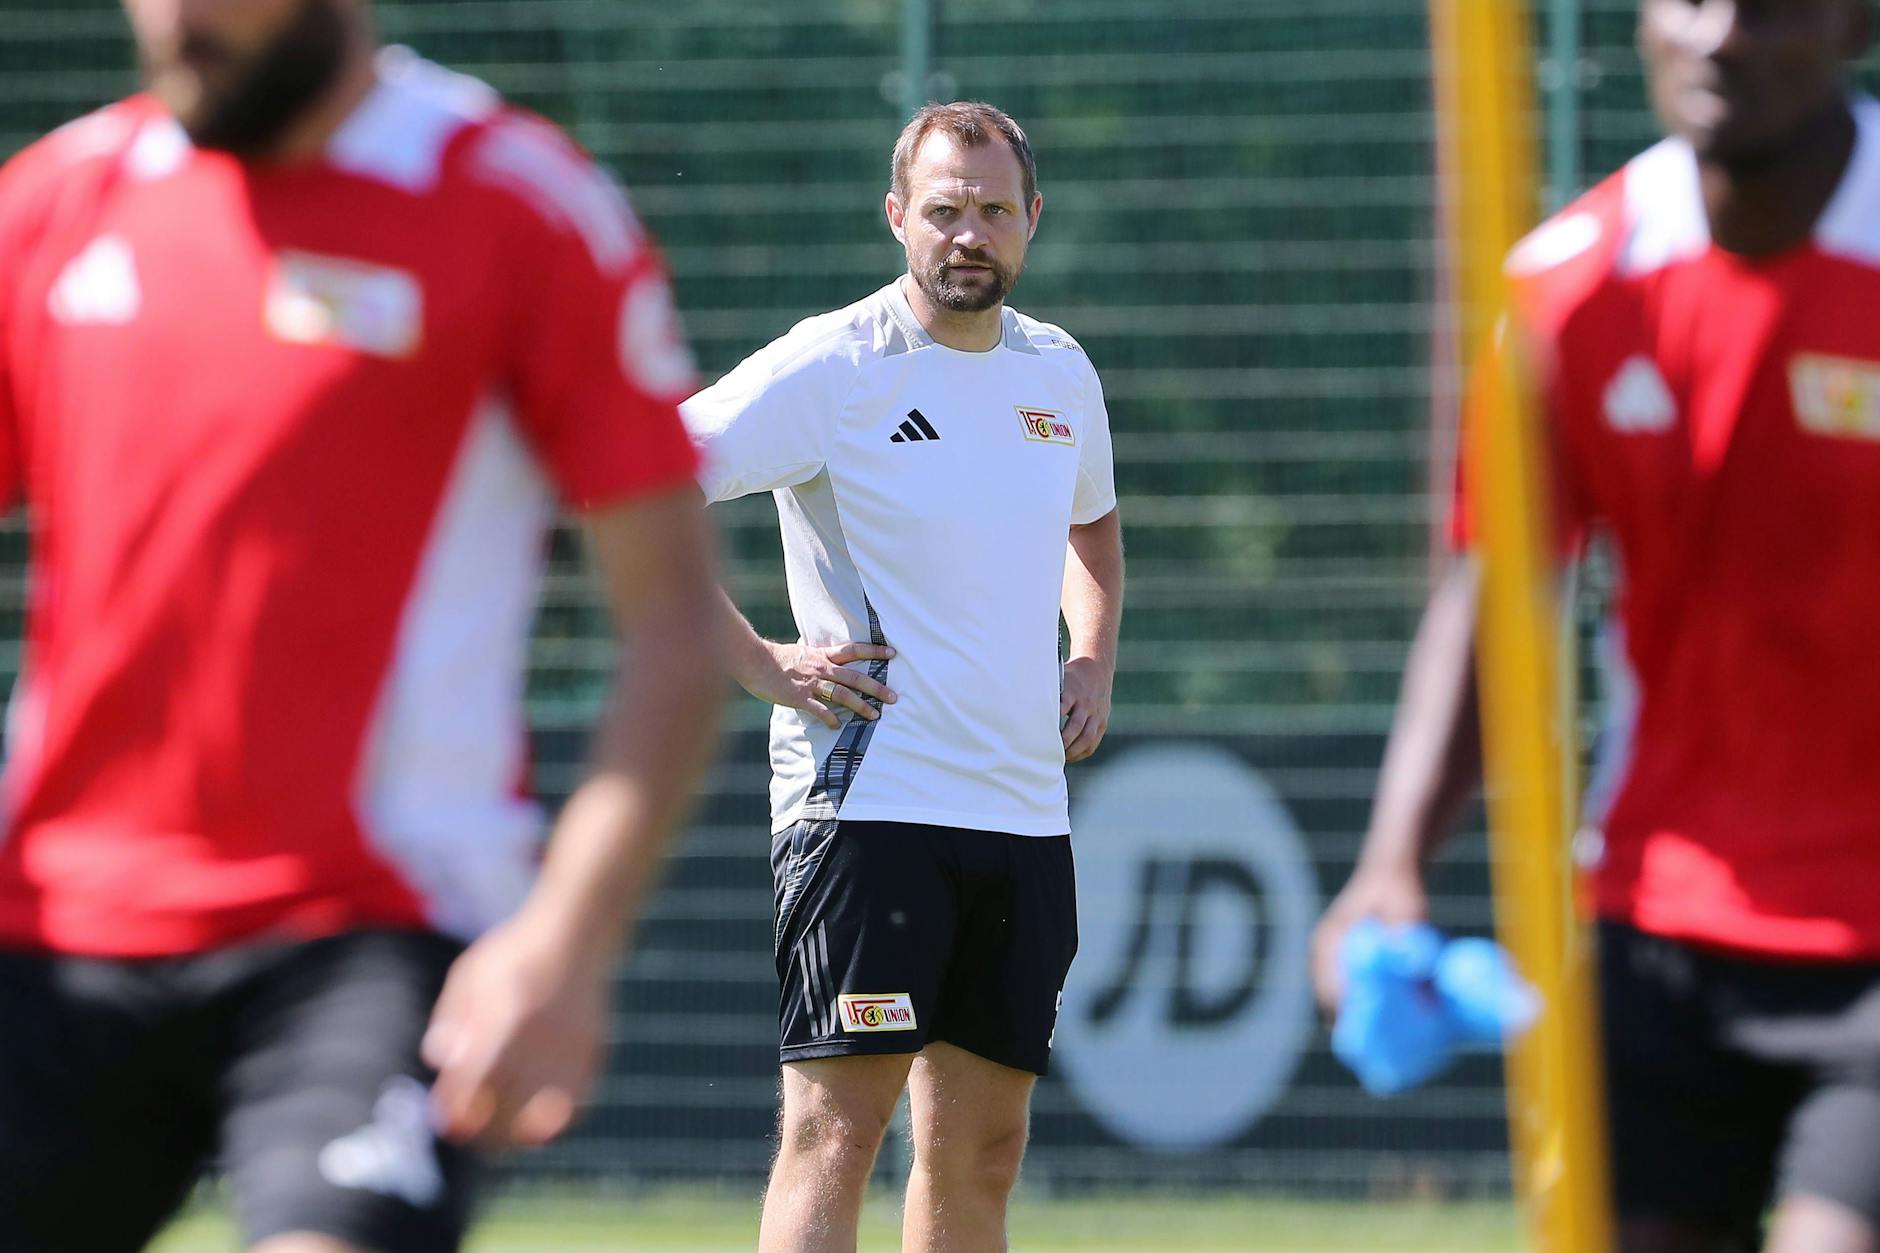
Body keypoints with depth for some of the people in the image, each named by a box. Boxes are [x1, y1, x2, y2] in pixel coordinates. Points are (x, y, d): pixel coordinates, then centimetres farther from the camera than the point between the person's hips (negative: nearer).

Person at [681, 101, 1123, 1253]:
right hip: (867, 801, -7)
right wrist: (758, 664, -13)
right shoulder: (832, 367, -9)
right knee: (837, 1130, -14)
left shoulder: (1061, 373, 11)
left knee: (983, 1151, 8)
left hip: (1024, 806, 7)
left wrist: (1094, 664, 14)